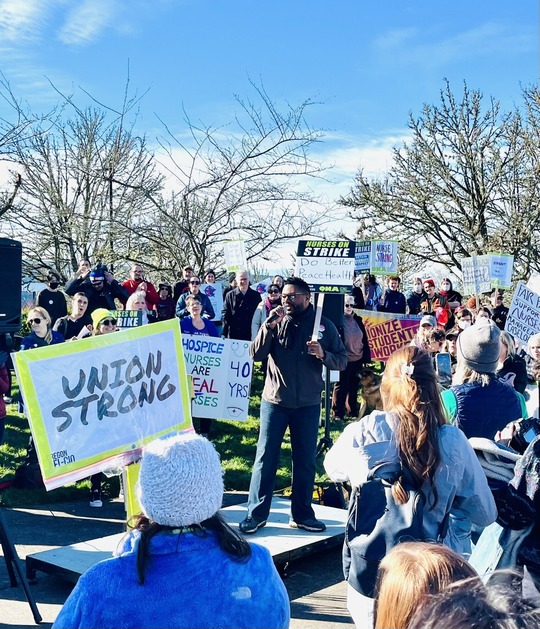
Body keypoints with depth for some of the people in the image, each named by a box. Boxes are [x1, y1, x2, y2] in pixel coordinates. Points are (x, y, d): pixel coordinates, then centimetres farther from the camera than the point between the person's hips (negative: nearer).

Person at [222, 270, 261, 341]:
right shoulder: (230, 295, 6)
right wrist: (225, 335, -4)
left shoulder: (256, 295, 9)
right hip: (233, 334, -1)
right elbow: (225, 314, 4)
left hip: (251, 334, 1)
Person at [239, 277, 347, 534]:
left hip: (308, 404, 1)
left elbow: (342, 361, -1)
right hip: (275, 400, -1)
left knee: (305, 460, 9)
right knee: (265, 457, 0)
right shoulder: (276, 323, 1)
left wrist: (322, 354, -20)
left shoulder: (324, 325, 1)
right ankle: (256, 514, 8)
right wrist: (270, 325, -17)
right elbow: (256, 354, -8)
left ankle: (302, 514, 21)